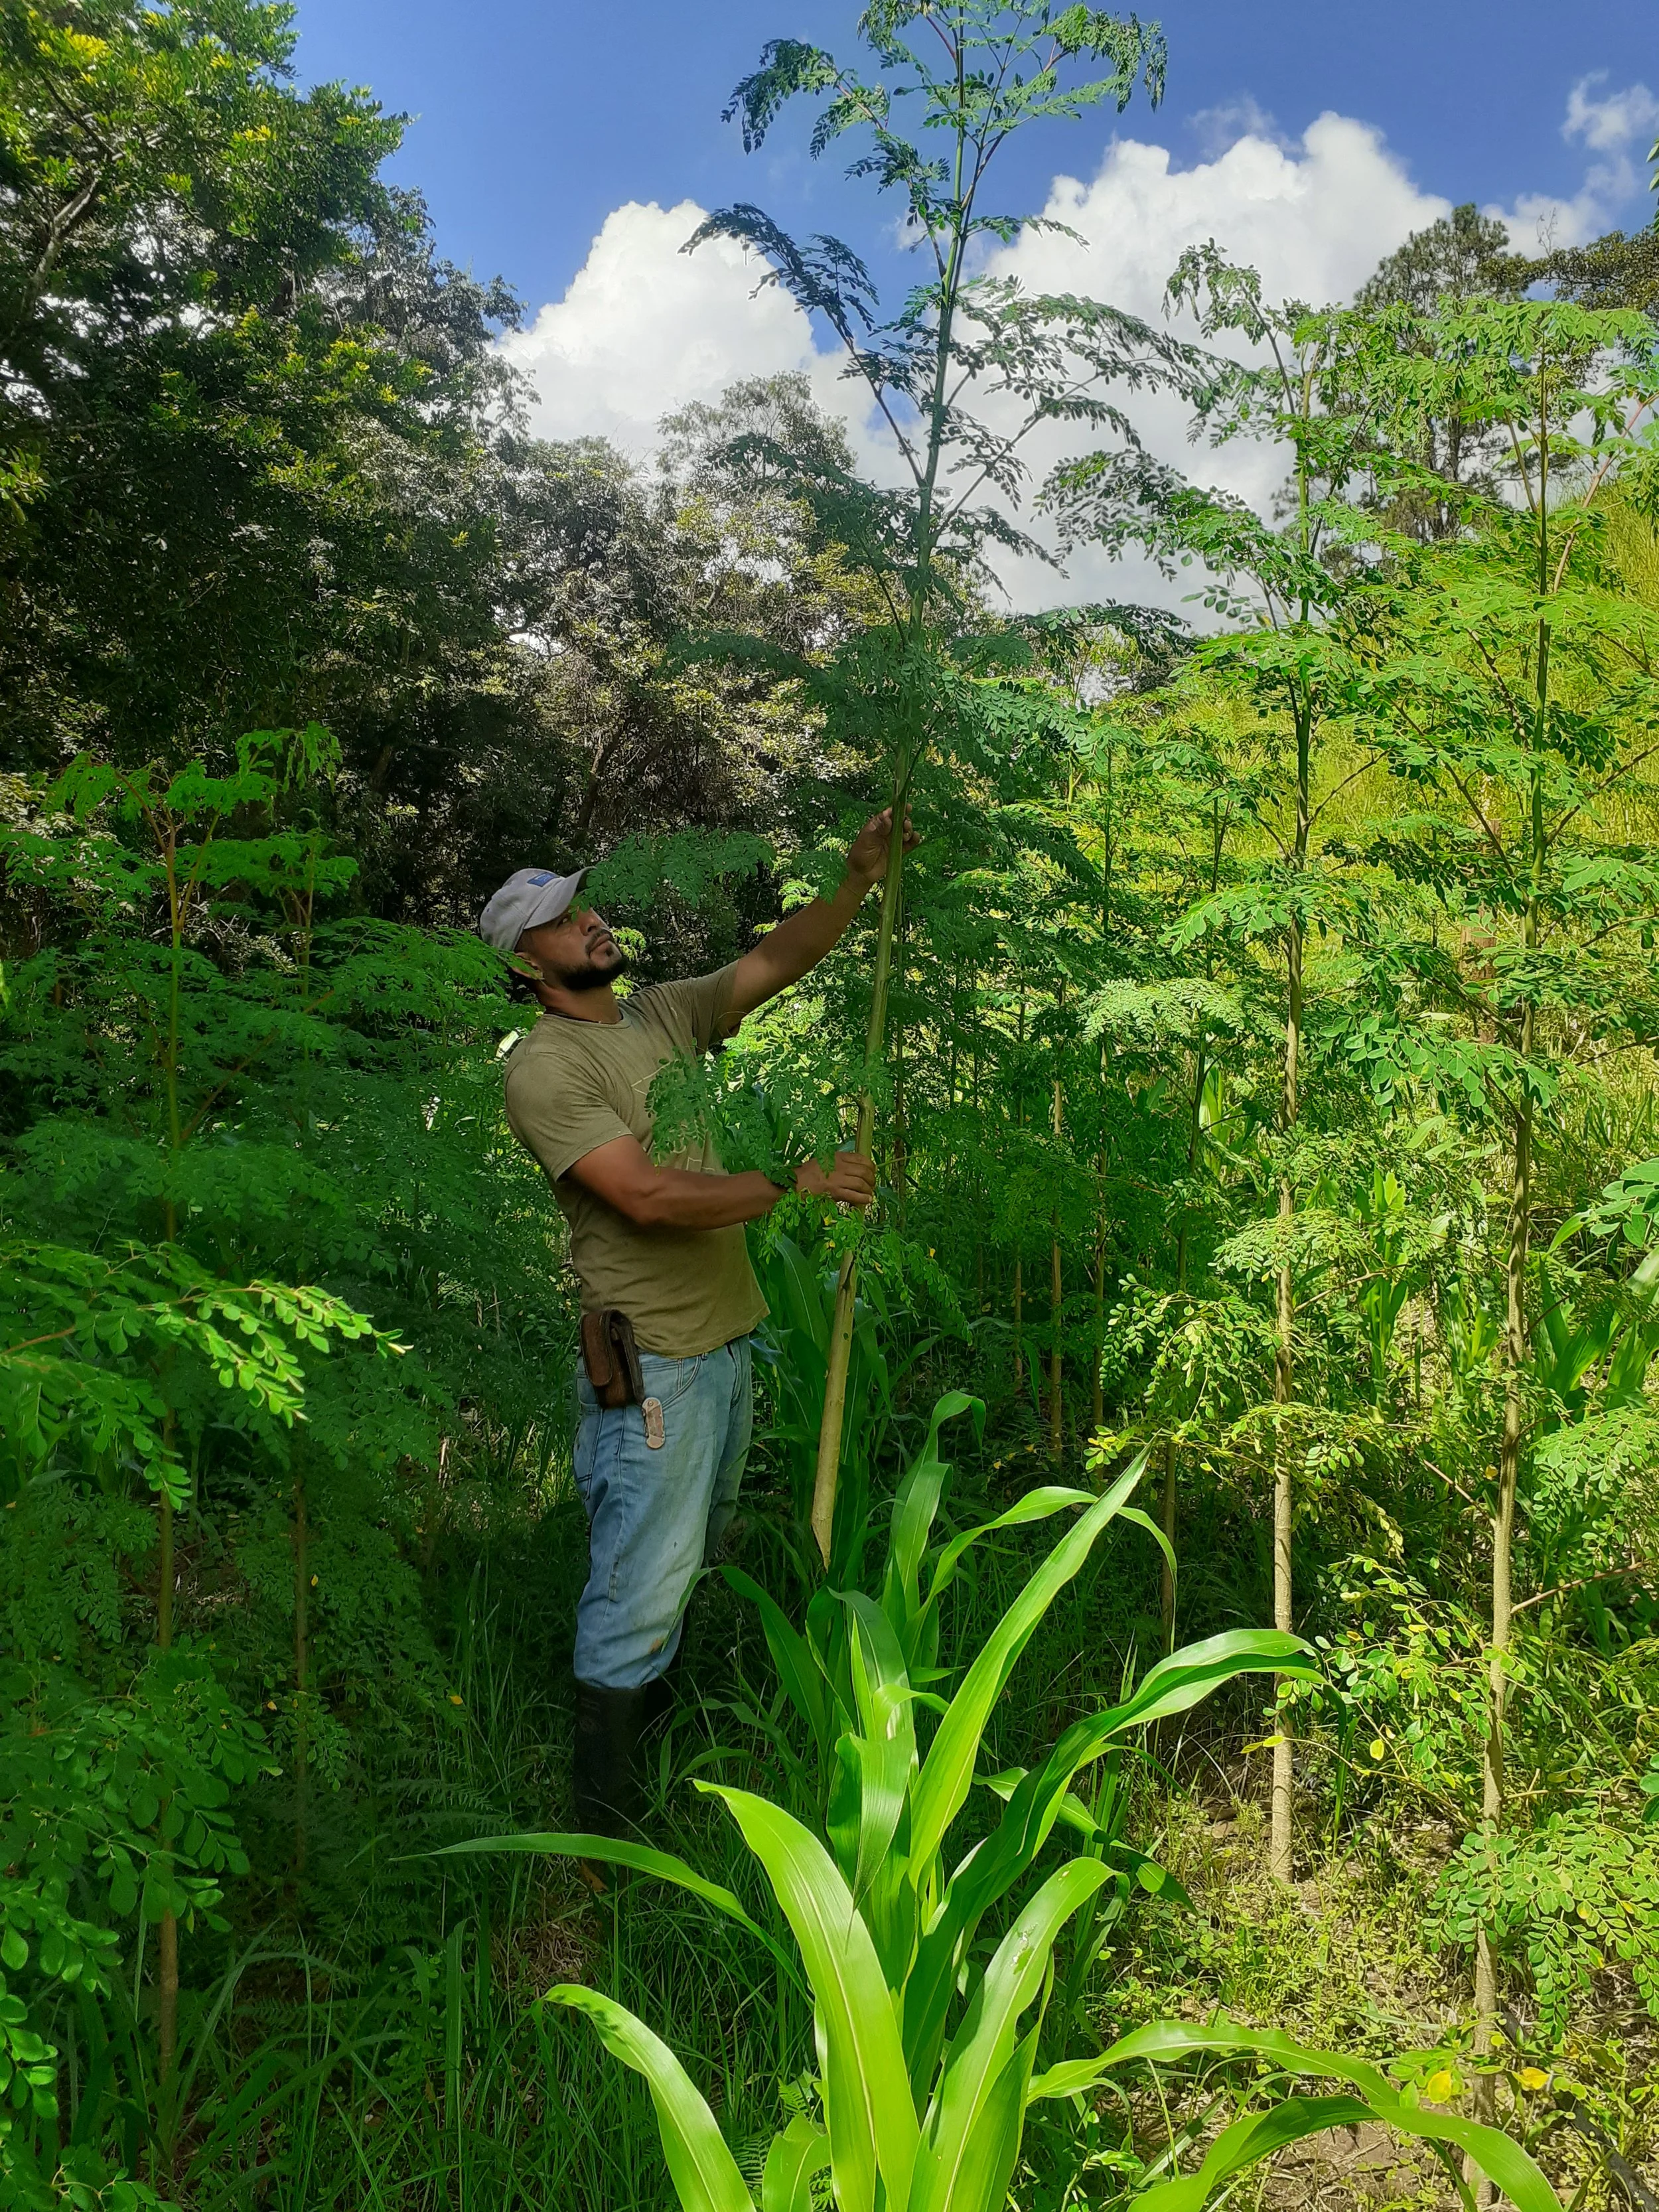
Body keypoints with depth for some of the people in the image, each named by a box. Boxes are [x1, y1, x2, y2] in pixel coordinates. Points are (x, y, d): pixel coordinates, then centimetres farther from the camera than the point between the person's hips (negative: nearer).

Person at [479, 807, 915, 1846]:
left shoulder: (664, 1014, 10)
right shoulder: (544, 1066, -15)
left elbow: (774, 962, 5)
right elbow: (647, 1196, -24)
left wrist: (860, 882, -9)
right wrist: (797, 1183, -20)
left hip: (728, 1335, 8)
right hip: (652, 1361, -8)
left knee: (692, 1562, 22)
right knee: (639, 1592, 0)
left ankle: (659, 1715, 41)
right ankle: (607, 1816, 14)